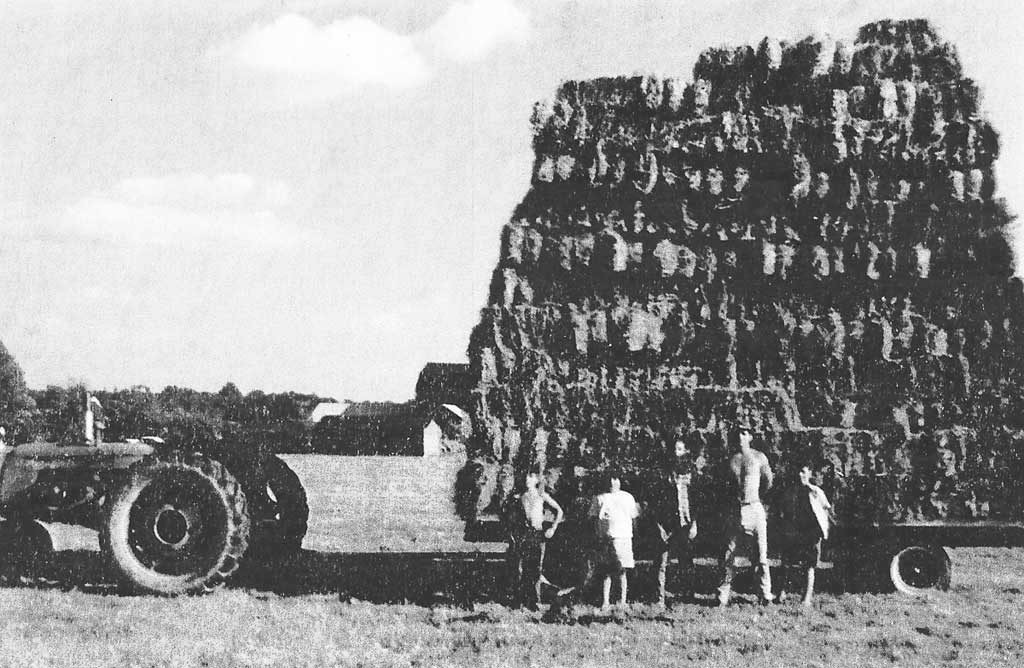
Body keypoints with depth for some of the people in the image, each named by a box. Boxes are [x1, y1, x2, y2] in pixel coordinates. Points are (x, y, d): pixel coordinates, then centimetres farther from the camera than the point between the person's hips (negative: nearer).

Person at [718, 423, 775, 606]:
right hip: (735, 509, 3)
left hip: (754, 507, -3)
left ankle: (766, 596, 3)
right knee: (729, 554, 3)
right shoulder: (731, 459, 7)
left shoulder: (759, 457, 0)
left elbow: (768, 483, 10)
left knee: (761, 554, -1)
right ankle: (723, 596, 6)